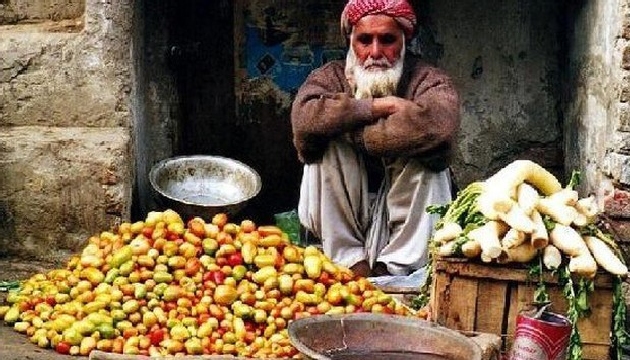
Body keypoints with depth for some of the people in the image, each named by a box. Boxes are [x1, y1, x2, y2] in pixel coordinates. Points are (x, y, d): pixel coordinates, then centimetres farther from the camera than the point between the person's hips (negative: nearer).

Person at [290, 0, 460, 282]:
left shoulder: (428, 80, -6)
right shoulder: (331, 77, -1)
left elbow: (437, 126, -33)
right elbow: (305, 118, -25)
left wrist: (348, 130, -24)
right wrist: (377, 107, -25)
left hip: (406, 207, -1)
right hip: (340, 213, 2)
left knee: (422, 155, -26)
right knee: (324, 147, -21)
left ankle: (397, 267, -20)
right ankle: (350, 260, -17)